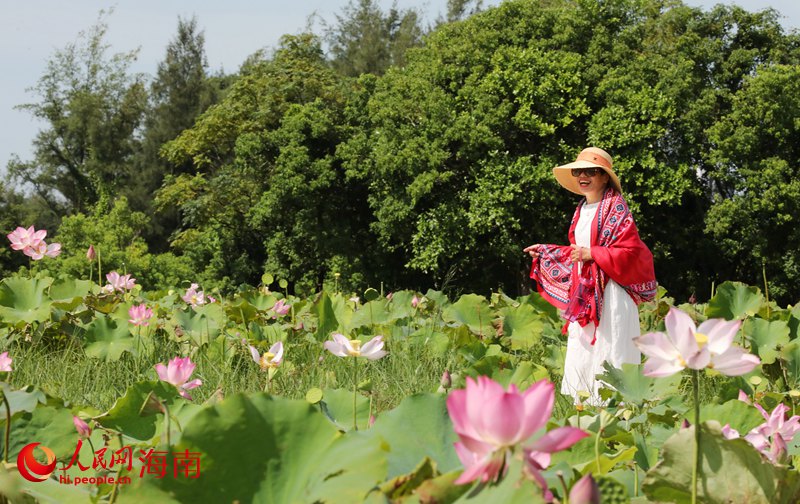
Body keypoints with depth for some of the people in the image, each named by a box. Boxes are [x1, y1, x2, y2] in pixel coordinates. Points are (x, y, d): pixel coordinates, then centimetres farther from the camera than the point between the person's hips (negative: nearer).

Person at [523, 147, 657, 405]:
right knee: (580, 353, 6)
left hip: (609, 294, -8)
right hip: (583, 292, 8)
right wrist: (546, 252, 28)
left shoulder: (615, 208, -7)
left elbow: (630, 251, -14)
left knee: (608, 353, -10)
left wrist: (591, 254, -18)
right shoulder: (581, 210, 17)